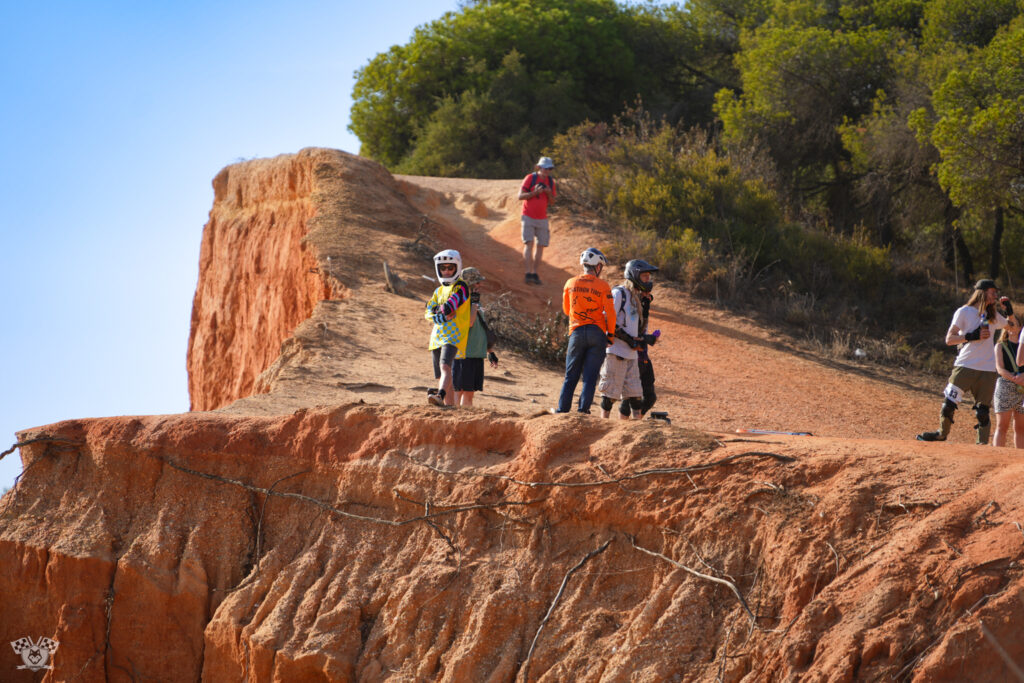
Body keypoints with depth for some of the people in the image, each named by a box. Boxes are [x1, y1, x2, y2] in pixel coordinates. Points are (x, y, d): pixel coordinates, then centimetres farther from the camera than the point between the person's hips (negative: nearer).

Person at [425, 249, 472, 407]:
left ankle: (440, 395, -48)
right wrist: (442, 316, -11)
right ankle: (449, 406, 13)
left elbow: (448, 307, -16)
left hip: (454, 334, -8)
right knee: (440, 376, 7)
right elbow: (428, 313, 7)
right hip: (437, 336, 8)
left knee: (445, 366, -29)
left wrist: (438, 309, 3)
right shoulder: (439, 291, 20)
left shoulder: (461, 287, -2)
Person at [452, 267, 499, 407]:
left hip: (477, 354, 8)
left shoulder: (476, 303, 17)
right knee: (458, 390, -5)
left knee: (470, 390, 10)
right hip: (463, 353, -8)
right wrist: (474, 304, -16)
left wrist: (491, 352, 22)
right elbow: (469, 322, -25)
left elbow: (483, 330, 22)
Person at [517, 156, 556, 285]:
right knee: (528, 244, -13)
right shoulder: (530, 178, -6)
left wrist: (549, 193, -10)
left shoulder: (550, 181, 8)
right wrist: (535, 192, -22)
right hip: (528, 217, -5)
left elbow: (552, 201, 12)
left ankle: (535, 274, 10)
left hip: (542, 219, 5)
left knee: (540, 246, 4)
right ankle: (528, 273, -17)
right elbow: (520, 196, -9)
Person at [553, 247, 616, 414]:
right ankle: (583, 410, -4)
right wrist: (610, 335, 5)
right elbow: (610, 313, -6)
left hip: (577, 332, 2)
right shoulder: (603, 286, -4)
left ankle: (562, 409, 6)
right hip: (597, 333, -2)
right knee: (590, 376, 2)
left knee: (571, 376, 9)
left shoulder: (570, 283, 5)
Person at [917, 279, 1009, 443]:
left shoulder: (993, 315, 16)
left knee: (982, 411, -3)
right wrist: (973, 336, -18)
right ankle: (942, 434, 17)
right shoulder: (964, 312, 1)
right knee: (948, 404, -4)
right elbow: (949, 339, -6)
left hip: (987, 370, 3)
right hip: (964, 367, -3)